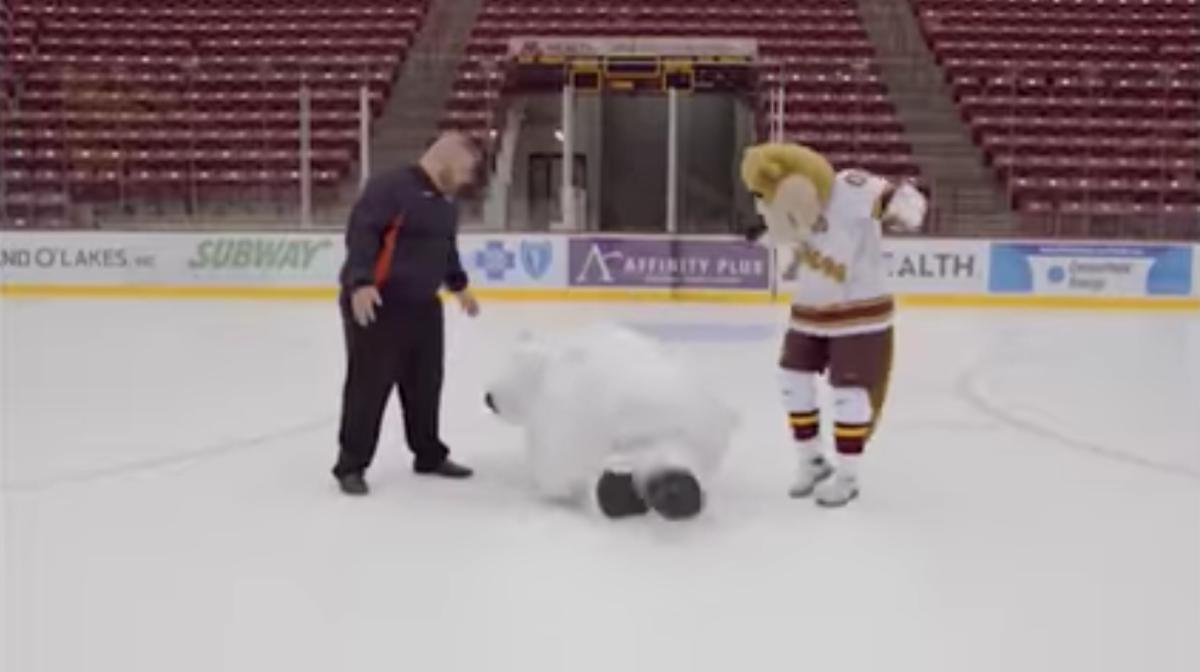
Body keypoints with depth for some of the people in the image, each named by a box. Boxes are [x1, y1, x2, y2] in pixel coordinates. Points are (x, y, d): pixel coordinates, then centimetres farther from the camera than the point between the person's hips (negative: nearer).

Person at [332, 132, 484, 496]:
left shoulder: (446, 201, 13)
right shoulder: (389, 187, -17)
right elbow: (361, 233, -24)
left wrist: (458, 284, 35)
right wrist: (360, 282, -33)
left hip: (424, 306, 9)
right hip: (376, 305, -9)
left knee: (426, 384, 15)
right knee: (368, 385, -3)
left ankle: (430, 455, 30)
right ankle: (351, 465, 8)